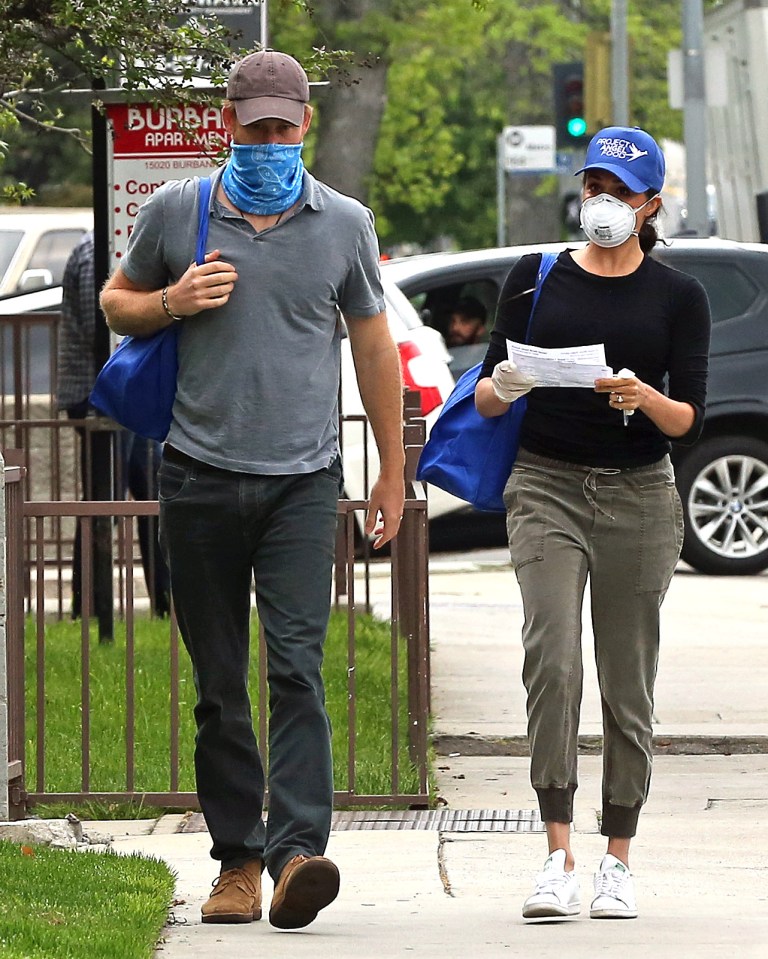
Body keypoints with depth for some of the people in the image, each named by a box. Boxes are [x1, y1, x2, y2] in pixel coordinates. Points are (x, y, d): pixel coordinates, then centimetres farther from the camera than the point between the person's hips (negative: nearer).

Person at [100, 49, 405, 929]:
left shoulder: (344, 224, 6)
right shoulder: (175, 212, 4)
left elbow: (373, 347, 14)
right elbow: (116, 300, 17)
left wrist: (392, 471, 15)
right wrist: (172, 303, -6)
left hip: (302, 480, -1)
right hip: (199, 476, 1)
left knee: (296, 667, -14)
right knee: (218, 682, 4)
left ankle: (296, 853, -22)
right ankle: (236, 857, 9)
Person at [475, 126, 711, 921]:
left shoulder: (677, 296, 5)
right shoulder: (535, 278, 7)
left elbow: (690, 420, -1)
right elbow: (486, 397, 7)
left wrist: (647, 401, -22)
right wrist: (504, 387, -16)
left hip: (639, 498, 0)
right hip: (546, 488, 0)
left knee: (627, 683, 3)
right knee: (552, 660, -17)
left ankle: (617, 863, 13)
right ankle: (558, 858, -20)